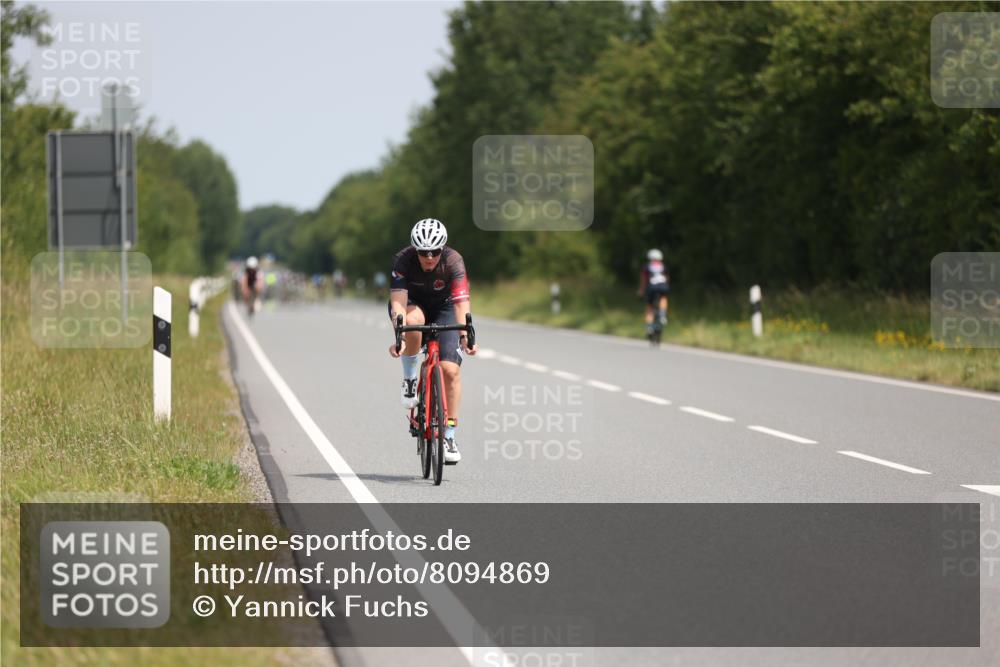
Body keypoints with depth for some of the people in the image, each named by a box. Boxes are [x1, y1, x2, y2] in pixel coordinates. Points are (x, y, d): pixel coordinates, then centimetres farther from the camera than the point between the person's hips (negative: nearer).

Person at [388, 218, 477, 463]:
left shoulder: (453, 262, -29)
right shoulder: (403, 260, -29)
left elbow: (461, 303, -39)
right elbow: (398, 302, -38)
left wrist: (465, 336, -55)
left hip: (442, 308, 0)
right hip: (412, 303, 0)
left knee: (450, 369, -16)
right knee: (413, 319, -39)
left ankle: (449, 436, -5)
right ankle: (409, 378, -13)